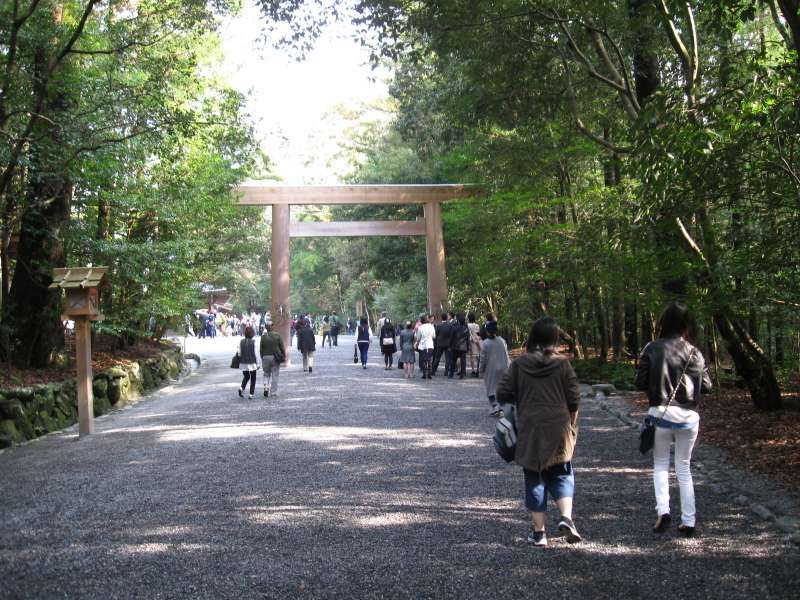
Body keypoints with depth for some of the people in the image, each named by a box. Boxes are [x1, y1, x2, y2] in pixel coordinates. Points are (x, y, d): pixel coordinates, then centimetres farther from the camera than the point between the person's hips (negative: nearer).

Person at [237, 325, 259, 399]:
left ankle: (241, 388, -1)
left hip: (243, 363, 4)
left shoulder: (241, 342, -2)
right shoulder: (253, 342, -13)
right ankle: (251, 394, 7)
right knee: (253, 379, 10)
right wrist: (257, 363, -2)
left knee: (246, 376, 23)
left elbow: (239, 353, 3)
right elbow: (255, 353, -11)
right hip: (252, 363, -3)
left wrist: (240, 363, 14)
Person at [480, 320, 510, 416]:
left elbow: (483, 358, -9)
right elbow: (506, 355, 5)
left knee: (491, 388, 4)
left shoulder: (485, 343, -13)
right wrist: (506, 367, 15)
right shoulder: (502, 341, 0)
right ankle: (501, 408, 11)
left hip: (490, 369, -4)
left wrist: (481, 370, 2)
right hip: (502, 368, 4)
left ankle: (494, 405, -14)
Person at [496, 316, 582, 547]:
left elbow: (502, 394, -4)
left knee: (534, 479, 9)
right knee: (562, 475, 14)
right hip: (558, 430, 0)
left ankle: (538, 531, 12)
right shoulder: (562, 364, -3)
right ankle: (566, 517, -7)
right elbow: (574, 400, -2)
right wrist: (572, 425, 12)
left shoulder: (519, 365, -3)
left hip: (529, 430, 0)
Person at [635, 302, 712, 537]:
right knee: (684, 468, 13)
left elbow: (640, 383, -6)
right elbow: (706, 386, -2)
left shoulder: (651, 349, -8)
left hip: (660, 413, -1)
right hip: (688, 416, 1)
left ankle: (663, 510, -4)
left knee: (660, 465, 14)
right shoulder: (693, 352, -4)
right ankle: (688, 521, 14)